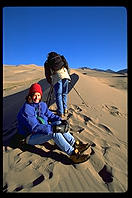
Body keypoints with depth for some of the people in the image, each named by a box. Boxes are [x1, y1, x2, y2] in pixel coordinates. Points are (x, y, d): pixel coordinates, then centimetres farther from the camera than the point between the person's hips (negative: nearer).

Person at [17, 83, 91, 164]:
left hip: (42, 130, 7)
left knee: (59, 123, -17)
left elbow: (50, 115, 4)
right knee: (54, 133, -31)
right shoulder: (26, 110, -22)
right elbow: (34, 127, -30)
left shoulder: (42, 104, 2)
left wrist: (62, 120, -15)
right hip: (31, 137, -7)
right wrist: (54, 128, -38)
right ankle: (73, 154, -26)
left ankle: (75, 144, -16)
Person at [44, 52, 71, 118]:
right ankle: (65, 109, 17)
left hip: (56, 78, -2)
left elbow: (47, 75, 17)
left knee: (58, 95, 3)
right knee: (64, 94, 15)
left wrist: (51, 83, 26)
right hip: (65, 75, 2)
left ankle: (61, 113, 2)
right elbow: (67, 67, 24)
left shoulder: (47, 63, 21)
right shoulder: (61, 58, 28)